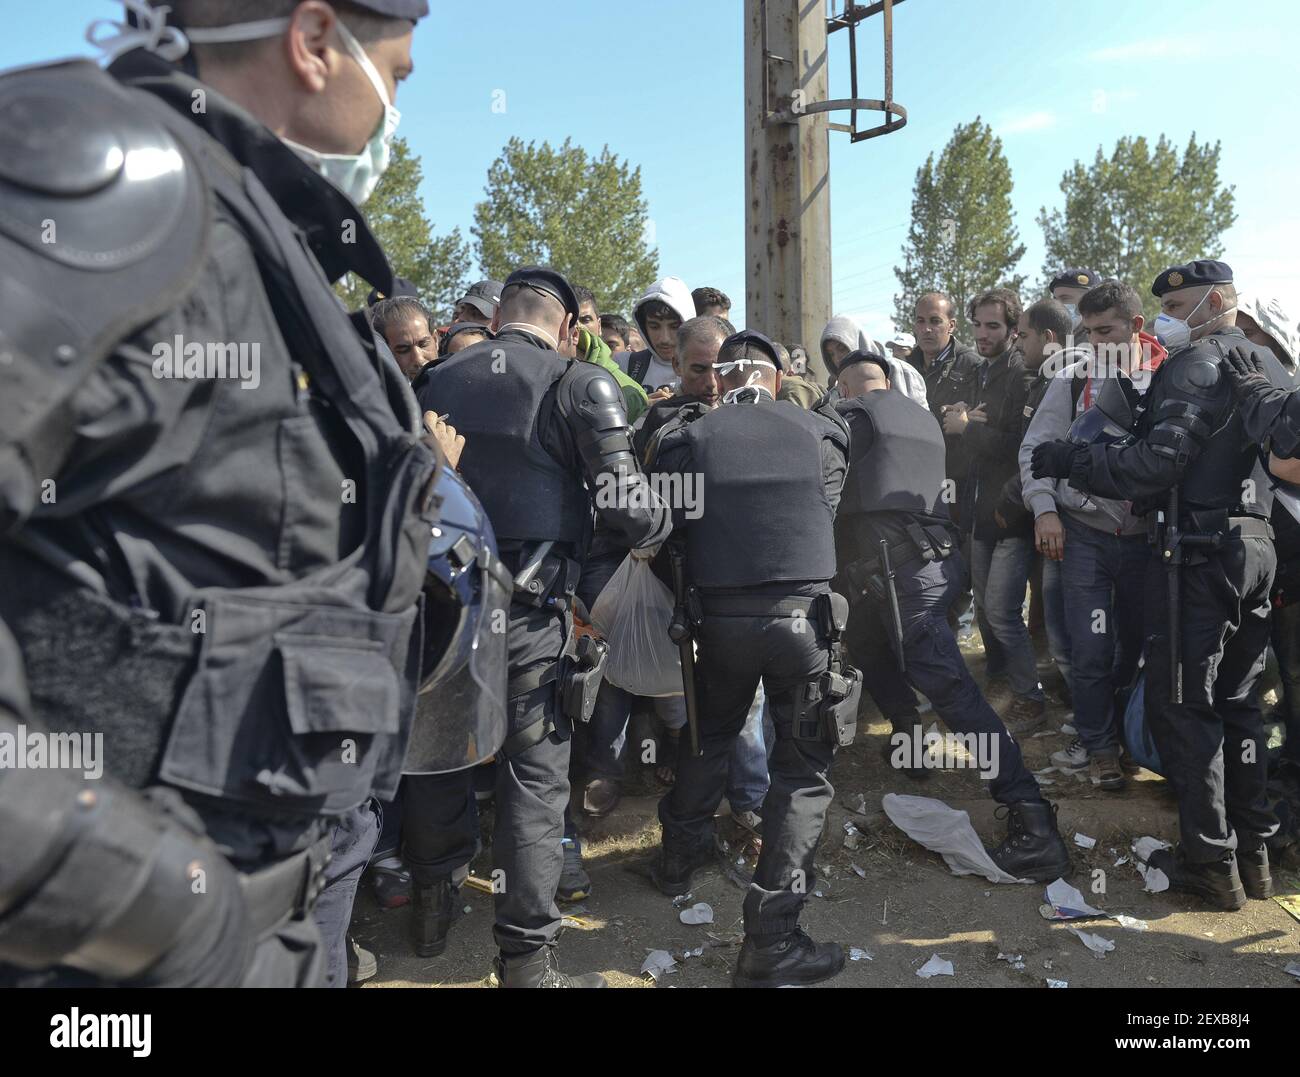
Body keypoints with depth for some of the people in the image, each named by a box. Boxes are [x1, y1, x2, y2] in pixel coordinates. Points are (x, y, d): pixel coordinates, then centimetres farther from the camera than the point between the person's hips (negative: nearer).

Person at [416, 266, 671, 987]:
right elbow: (625, 504, -14)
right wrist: (664, 525, 7)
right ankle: (525, 962, 12)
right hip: (532, 610, -5)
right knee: (535, 783, 4)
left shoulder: (438, 380, 9)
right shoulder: (578, 384, -7)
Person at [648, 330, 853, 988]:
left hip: (719, 618, 2)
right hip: (802, 616, -1)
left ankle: (680, 857, 45)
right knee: (802, 771, 8)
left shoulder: (688, 440, 0)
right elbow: (827, 512, 10)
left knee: (709, 737, 27)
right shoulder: (821, 432, 2)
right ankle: (771, 938, 5)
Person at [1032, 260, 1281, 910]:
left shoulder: (1195, 365, -10)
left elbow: (1156, 463, -21)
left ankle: (1210, 862, 4)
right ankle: (1253, 852, 23)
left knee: (1181, 706, -2)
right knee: (1235, 700, 16)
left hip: (1198, 551, -9)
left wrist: (1070, 461, -12)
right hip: (1256, 545, 9)